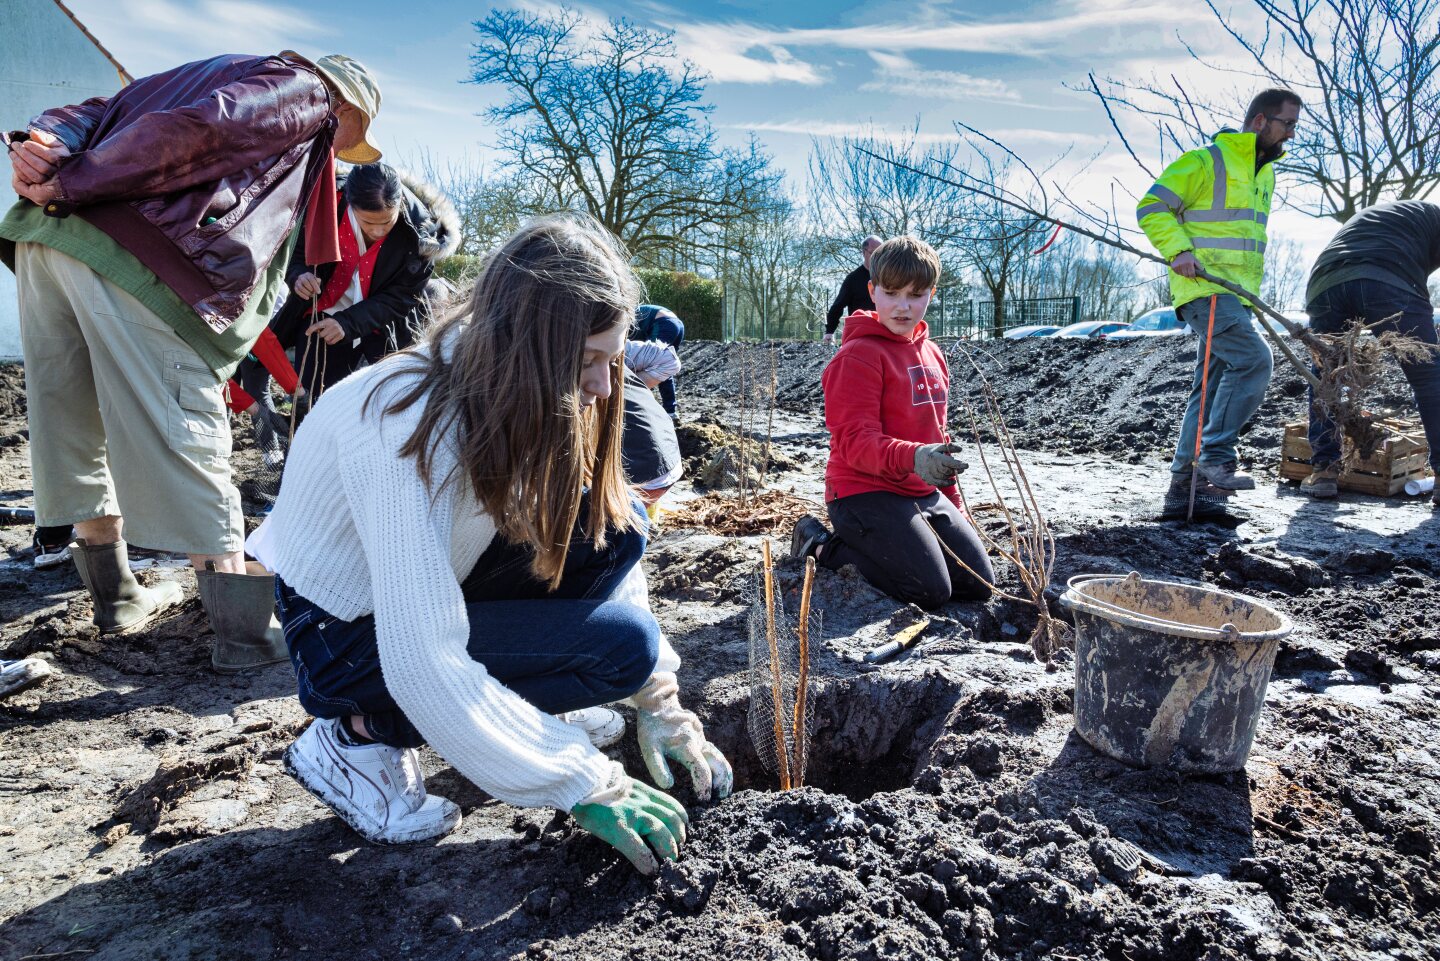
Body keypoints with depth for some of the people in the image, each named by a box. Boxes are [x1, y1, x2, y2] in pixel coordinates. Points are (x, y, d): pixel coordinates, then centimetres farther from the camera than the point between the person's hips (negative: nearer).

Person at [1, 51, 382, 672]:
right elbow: (201, 126, -9)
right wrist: (72, 187, -8)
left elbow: (91, 114, 20)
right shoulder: (305, 89, 10)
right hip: (131, 255, -8)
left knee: (72, 431, 15)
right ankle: (247, 633, 0)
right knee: (187, 442, -7)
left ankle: (117, 599, 31)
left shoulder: (198, 74, 35)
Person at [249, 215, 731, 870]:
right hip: (349, 635, -7)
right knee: (620, 645, -20)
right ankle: (359, 737, -7)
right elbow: (424, 669, -35)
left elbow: (606, 544, -3)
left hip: (437, 580, 7)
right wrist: (587, 785, -28)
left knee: (613, 525, -10)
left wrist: (661, 706, -6)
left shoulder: (503, 393, -10)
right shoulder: (412, 431, -34)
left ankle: (523, 705, 6)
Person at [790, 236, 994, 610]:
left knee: (979, 583, 3)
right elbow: (856, 441, -21)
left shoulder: (932, 354, 14)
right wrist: (913, 457, -39)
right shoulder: (857, 356, -13)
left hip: (924, 493, 8)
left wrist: (955, 505, 20)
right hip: (866, 492, -8)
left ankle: (872, 547, 16)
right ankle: (822, 544, -1)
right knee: (930, 590, -18)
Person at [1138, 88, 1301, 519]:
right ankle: (1215, 456, -15)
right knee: (1254, 359, -25)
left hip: (1235, 295, 9)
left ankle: (1184, 486, 7)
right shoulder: (1205, 161, -5)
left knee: (1213, 390, 4)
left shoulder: (1265, 173, 23)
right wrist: (1179, 250, -22)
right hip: (1204, 288, -9)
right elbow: (1152, 207, -9)